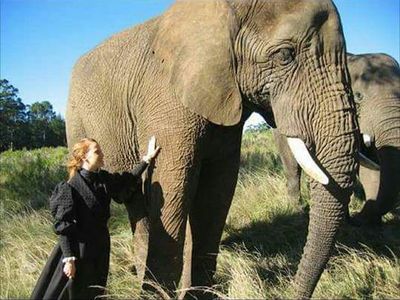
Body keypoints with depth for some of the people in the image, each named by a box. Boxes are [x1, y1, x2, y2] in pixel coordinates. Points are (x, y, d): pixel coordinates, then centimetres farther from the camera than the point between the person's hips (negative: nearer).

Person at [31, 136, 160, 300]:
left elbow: (129, 179, 20)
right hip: (79, 250, -7)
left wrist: (147, 159, 19)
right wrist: (69, 259, -21)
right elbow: (63, 226, -18)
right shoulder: (71, 187, -18)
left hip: (100, 248, 7)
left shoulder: (104, 179, 2)